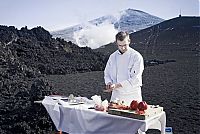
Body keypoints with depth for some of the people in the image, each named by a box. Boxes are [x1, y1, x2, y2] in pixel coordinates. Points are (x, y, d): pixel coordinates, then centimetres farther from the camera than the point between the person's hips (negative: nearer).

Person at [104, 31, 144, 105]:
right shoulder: (113, 56, 6)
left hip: (132, 96, -3)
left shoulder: (136, 56, -10)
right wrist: (109, 83, -8)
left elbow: (135, 79, -16)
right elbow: (107, 73, 13)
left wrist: (117, 85, -23)